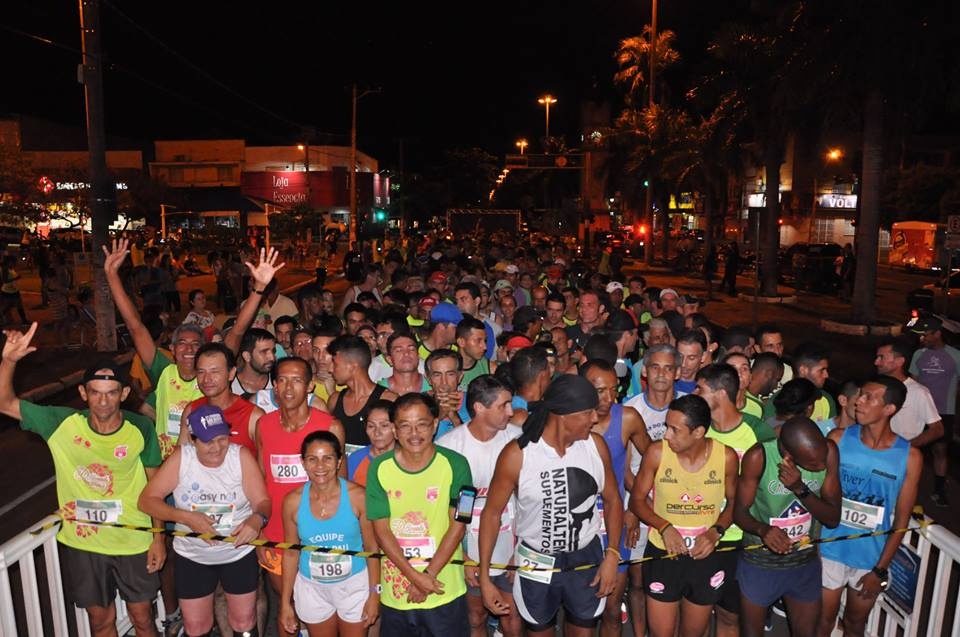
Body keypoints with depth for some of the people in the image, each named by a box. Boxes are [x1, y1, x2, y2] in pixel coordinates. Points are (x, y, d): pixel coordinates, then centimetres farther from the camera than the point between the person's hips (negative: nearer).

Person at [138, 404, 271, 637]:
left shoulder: (241, 456, -15)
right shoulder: (181, 458, -14)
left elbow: (263, 502, -16)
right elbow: (147, 499, -13)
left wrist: (256, 519, -39)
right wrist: (186, 517, -26)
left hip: (240, 553, -1)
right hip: (193, 556, 1)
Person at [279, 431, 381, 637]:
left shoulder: (358, 496, -19)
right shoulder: (293, 501, -13)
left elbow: (371, 548, -9)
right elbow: (291, 553, -1)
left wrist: (374, 593, -6)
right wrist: (285, 601, 2)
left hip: (354, 585, -1)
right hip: (312, 588, 2)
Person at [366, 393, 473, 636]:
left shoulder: (455, 464, -11)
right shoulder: (380, 468, -7)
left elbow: (457, 526, -9)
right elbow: (381, 530, -6)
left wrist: (428, 575, -12)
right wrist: (415, 577, -13)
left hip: (445, 591, -1)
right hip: (395, 591, 2)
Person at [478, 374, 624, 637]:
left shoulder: (596, 445, -13)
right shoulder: (517, 455, -22)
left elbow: (612, 500, 2)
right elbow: (492, 512, -11)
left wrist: (612, 555, -5)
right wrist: (484, 578, -10)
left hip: (587, 557, 2)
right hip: (536, 562, -2)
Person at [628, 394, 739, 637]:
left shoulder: (726, 456, -13)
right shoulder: (657, 452, -16)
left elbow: (734, 502, 3)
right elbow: (637, 499, -6)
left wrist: (716, 531, -13)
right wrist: (664, 527, -21)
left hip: (707, 556, 1)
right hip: (663, 553, -1)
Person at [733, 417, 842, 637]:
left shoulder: (828, 450, -17)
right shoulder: (759, 456, -26)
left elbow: (833, 518, -12)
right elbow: (739, 510, -15)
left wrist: (801, 489, -29)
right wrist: (762, 529, -36)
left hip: (806, 563, 3)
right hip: (759, 563, -3)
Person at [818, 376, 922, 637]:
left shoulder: (910, 456, -11)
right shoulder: (839, 438, -10)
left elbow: (902, 519, -6)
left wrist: (880, 569, -6)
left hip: (872, 558, 1)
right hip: (830, 550, 0)